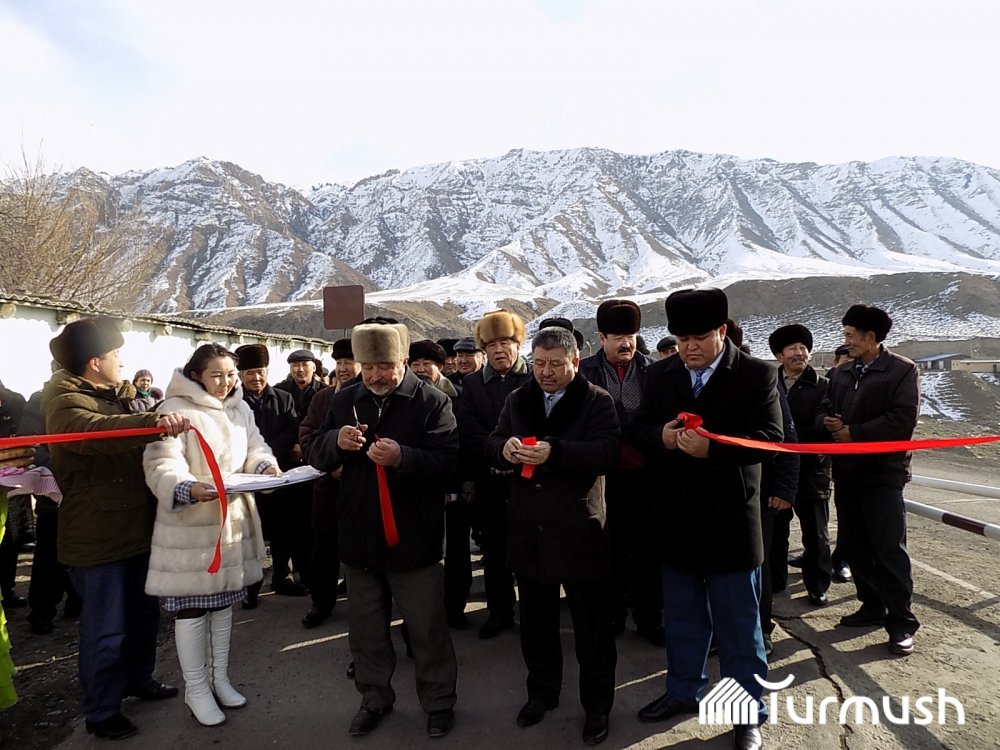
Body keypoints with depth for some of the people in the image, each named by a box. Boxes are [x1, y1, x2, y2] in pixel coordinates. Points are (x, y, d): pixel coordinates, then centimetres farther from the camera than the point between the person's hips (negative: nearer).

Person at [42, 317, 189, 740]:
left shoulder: (115, 395, 15)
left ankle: (138, 678, 39)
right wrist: (154, 422, -52)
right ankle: (101, 712, 19)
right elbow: (94, 430, -37)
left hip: (134, 525, 9)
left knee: (143, 611, 20)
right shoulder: (64, 398, -14)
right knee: (105, 627, 2)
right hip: (97, 534, -8)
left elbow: (131, 437, 22)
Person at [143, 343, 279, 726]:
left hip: (233, 518, 7)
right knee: (192, 606, 4)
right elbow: (161, 465, -22)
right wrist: (188, 488, -41)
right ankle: (196, 689, 20)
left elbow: (255, 448, 11)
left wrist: (266, 466, -11)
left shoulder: (240, 408, 8)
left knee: (223, 599, 17)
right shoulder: (175, 410, -14)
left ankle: (219, 678, 33)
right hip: (190, 524, -7)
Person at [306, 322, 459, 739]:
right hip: (359, 536, 5)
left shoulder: (431, 401, -9)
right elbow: (316, 456, 5)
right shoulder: (344, 401, 5)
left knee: (427, 629, 10)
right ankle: (374, 698, 39)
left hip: (413, 538, -4)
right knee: (366, 628, 19)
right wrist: (336, 441, -17)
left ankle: (439, 702, 30)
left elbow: (448, 461, -17)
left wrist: (403, 457, -34)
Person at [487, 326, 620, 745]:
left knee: (592, 627, 9)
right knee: (535, 621, 19)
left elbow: (606, 453, -19)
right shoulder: (518, 399, 8)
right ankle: (542, 693, 38)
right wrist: (504, 448, -19)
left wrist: (555, 452, -32)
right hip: (529, 529, 5)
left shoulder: (597, 401, -6)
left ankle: (597, 706, 27)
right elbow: (492, 445, 6)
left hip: (579, 530, -4)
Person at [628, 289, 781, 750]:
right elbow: (638, 428, 6)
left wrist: (712, 447, -29)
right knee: (681, 617, 20)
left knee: (738, 624, 10)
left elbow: (770, 436, -15)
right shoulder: (660, 374, 4)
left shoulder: (757, 374, -8)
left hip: (730, 521, -4)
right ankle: (684, 691, 40)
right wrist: (660, 436, -17)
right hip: (676, 519, 4)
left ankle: (748, 712, 27)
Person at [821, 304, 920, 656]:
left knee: (890, 550, -3)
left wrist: (854, 432, -15)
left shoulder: (903, 370, -5)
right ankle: (872, 607, 27)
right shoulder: (840, 373, 14)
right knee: (855, 547, 13)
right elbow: (824, 410, 14)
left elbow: (903, 419, -16)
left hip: (883, 473, -6)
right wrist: (828, 422, -9)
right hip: (846, 472, 6)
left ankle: (901, 622, 8)